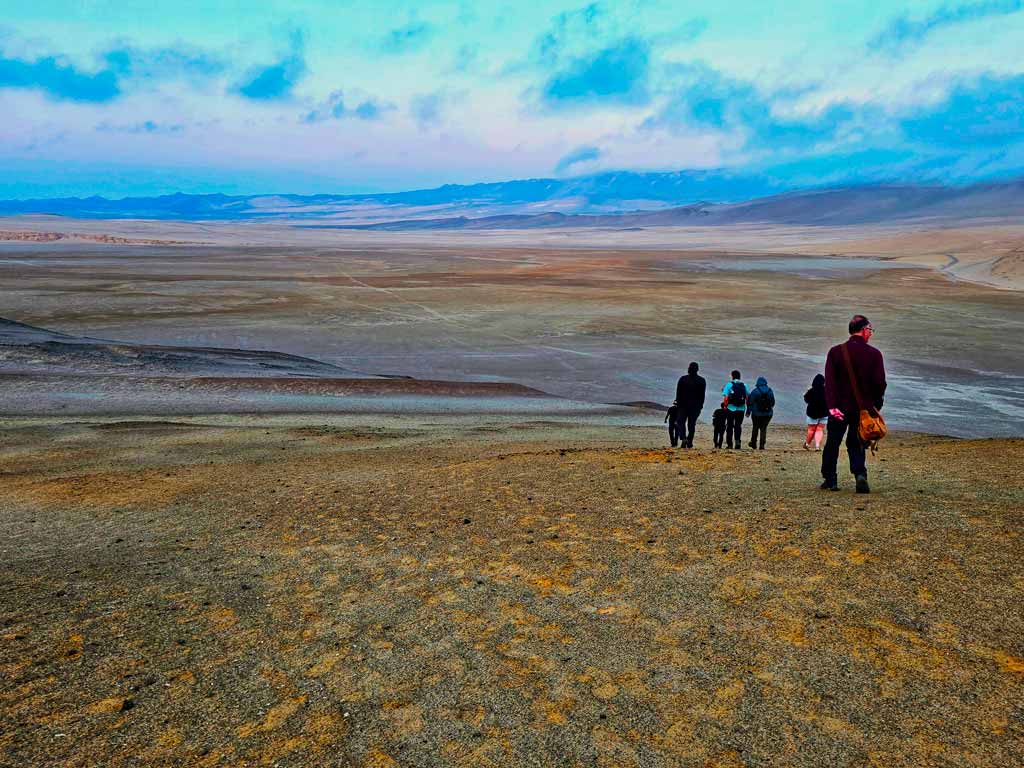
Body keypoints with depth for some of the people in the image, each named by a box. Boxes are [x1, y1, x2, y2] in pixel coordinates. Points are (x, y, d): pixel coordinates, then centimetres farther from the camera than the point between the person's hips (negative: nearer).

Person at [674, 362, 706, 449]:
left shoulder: (682, 379, -4)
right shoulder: (702, 380, 3)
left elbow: (678, 393, -3)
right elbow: (702, 395, 5)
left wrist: (678, 403, 5)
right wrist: (700, 405, 10)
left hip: (683, 405, -2)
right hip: (696, 406, 2)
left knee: (681, 422, 3)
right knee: (692, 424, 7)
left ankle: (683, 438, -19)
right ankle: (689, 442, 6)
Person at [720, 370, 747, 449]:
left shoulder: (729, 385, -3)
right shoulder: (744, 385, 7)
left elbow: (726, 397, -10)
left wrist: (725, 406, 1)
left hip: (731, 408, -2)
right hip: (741, 409, 2)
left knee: (729, 426, 8)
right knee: (738, 426, 9)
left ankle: (730, 444, 10)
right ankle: (738, 441, -10)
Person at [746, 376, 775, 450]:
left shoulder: (755, 391, -9)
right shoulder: (770, 391, 3)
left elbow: (750, 402, -8)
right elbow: (773, 403, 10)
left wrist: (748, 412, 1)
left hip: (757, 414, -2)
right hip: (767, 414, 2)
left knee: (755, 428, 13)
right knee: (764, 428, 6)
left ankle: (753, 443, 20)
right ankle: (762, 445, -1)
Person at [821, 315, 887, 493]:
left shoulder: (836, 351, -3)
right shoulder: (874, 354, -4)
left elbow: (829, 381, -10)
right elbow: (880, 383, -5)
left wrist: (831, 406, -12)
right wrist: (876, 407, 7)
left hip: (840, 408, 0)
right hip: (864, 408, 0)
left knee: (832, 443, 12)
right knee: (856, 444, 12)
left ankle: (829, 480, 15)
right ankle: (860, 475, -8)